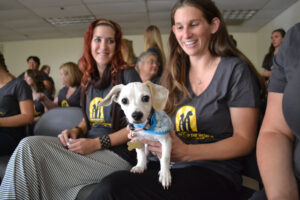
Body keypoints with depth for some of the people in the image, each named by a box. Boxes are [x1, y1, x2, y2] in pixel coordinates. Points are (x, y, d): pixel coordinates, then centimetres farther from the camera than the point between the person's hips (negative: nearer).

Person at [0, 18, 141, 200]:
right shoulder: (90, 79, 15)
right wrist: (77, 131, 0)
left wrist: (97, 143, -16)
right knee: (29, 145, -17)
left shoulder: (127, 75, -6)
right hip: (88, 148, 6)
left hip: (117, 153, -6)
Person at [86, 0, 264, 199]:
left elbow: (245, 140, -6)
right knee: (111, 183, -26)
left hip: (213, 175, -4)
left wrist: (187, 152, -19)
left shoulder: (235, 70, -2)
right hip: (169, 167, 5)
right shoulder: (174, 74, 13)